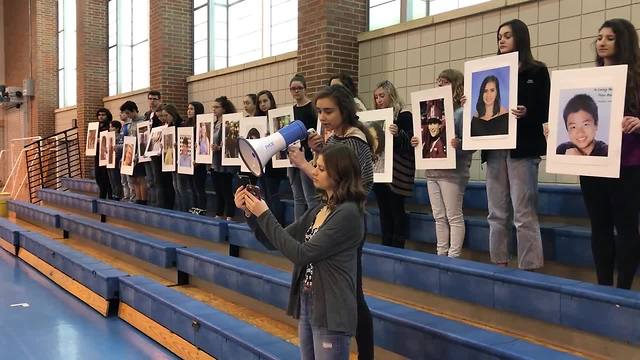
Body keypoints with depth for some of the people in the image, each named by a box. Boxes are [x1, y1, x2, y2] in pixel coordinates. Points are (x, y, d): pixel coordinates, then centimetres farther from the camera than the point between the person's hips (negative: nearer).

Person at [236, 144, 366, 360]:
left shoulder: (348, 213, -19)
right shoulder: (320, 209, 7)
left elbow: (301, 254, -21)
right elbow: (276, 243, 10)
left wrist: (264, 215, -17)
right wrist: (250, 213, -3)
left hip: (331, 310, -8)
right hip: (306, 303, 8)